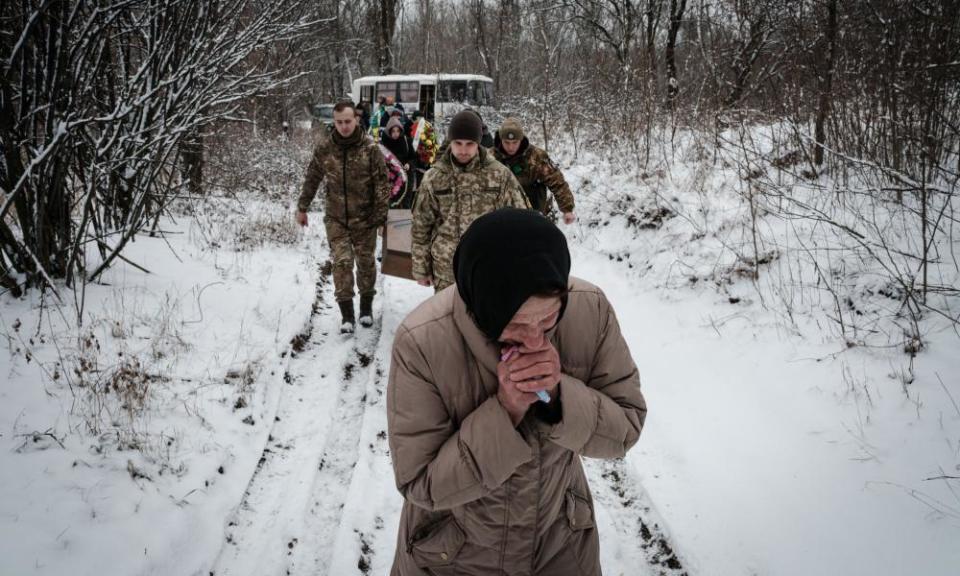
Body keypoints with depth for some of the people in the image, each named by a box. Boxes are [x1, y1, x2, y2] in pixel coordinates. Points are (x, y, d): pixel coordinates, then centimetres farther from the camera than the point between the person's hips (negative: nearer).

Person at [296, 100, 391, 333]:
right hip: (335, 218, 1)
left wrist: (380, 215, -13)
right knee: (342, 261, -7)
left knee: (366, 261, 10)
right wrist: (302, 207, 9)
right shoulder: (324, 147, -4)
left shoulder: (370, 148, -10)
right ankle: (347, 313, 1)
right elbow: (312, 179, 7)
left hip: (364, 218, -1)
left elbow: (382, 183, -8)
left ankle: (366, 306, 29)